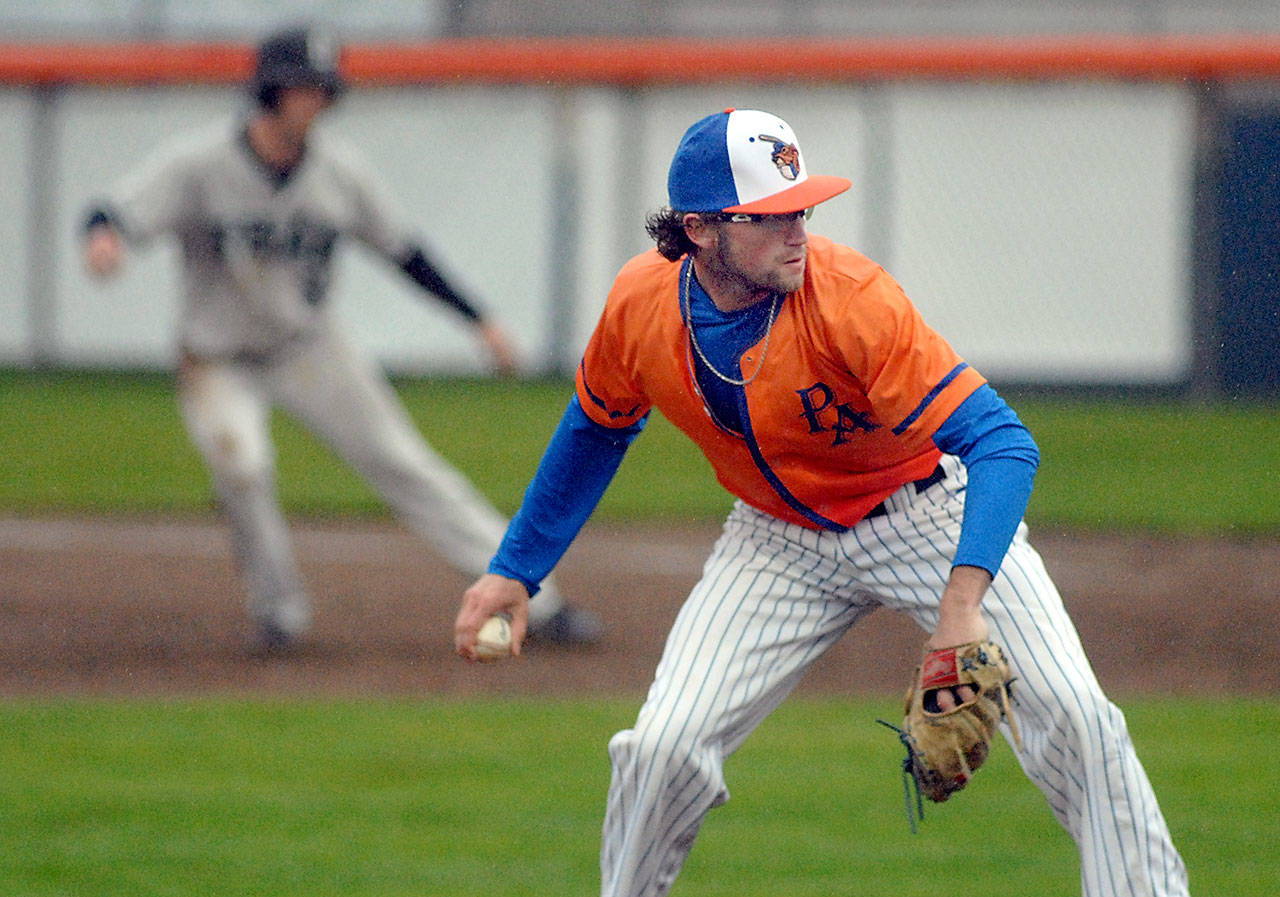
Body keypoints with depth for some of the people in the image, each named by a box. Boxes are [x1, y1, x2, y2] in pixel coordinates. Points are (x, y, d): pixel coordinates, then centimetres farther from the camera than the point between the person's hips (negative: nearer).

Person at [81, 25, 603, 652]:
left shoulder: (338, 173, -8)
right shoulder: (198, 166, -19)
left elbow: (403, 251, 4)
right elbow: (120, 215, -31)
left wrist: (479, 321, 3)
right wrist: (104, 235, -56)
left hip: (309, 351, 3)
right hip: (218, 361, -3)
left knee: (405, 465, -2)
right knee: (241, 461, -30)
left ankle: (534, 602, 0)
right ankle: (276, 606, -5)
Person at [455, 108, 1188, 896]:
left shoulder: (853, 299, -32)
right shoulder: (641, 306, -18)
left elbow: (1001, 440, -38)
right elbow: (594, 432, 5)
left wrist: (963, 603, -51)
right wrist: (516, 569, 5)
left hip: (927, 513, -3)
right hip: (781, 542, 3)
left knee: (1074, 716, -18)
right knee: (664, 746, -11)